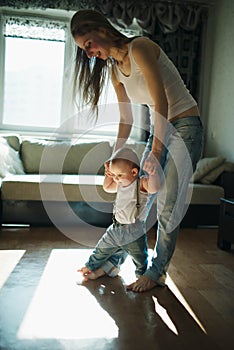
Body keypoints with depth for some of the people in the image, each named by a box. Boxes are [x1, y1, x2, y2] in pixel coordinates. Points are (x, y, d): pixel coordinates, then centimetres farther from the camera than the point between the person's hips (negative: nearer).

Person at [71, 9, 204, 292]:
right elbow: (126, 120, 12)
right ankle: (114, 259, 21)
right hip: (159, 129, 8)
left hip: (185, 126, -7)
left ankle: (157, 272, 8)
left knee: (168, 205, -6)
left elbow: (161, 103, -21)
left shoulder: (139, 48, -16)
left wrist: (156, 152, -20)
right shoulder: (114, 69, 8)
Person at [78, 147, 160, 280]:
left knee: (140, 261, 8)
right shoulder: (120, 184, 4)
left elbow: (154, 188, -40)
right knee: (101, 249, 23)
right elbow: (107, 188, 23)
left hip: (134, 233, -7)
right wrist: (109, 173, 10)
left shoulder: (141, 183, -19)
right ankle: (91, 266, 46)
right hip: (116, 228, 7)